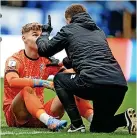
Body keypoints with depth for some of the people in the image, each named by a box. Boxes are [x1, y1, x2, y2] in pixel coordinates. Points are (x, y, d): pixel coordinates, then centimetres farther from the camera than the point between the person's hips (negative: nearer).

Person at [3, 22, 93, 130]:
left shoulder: (46, 61, 10)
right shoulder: (15, 60, -7)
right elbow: (12, 81, -28)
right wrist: (42, 83, -36)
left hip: (39, 111, 5)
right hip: (15, 115, -5)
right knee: (27, 90, -34)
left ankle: (93, 117, -37)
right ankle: (48, 121, -60)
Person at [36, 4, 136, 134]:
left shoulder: (69, 29, 13)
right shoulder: (99, 31, 29)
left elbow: (43, 50, 22)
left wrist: (44, 34, 43)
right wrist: (69, 62, 53)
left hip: (95, 83, -6)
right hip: (120, 86, 6)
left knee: (59, 79, 24)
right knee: (98, 127, 25)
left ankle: (77, 124, 10)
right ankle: (126, 118, -3)